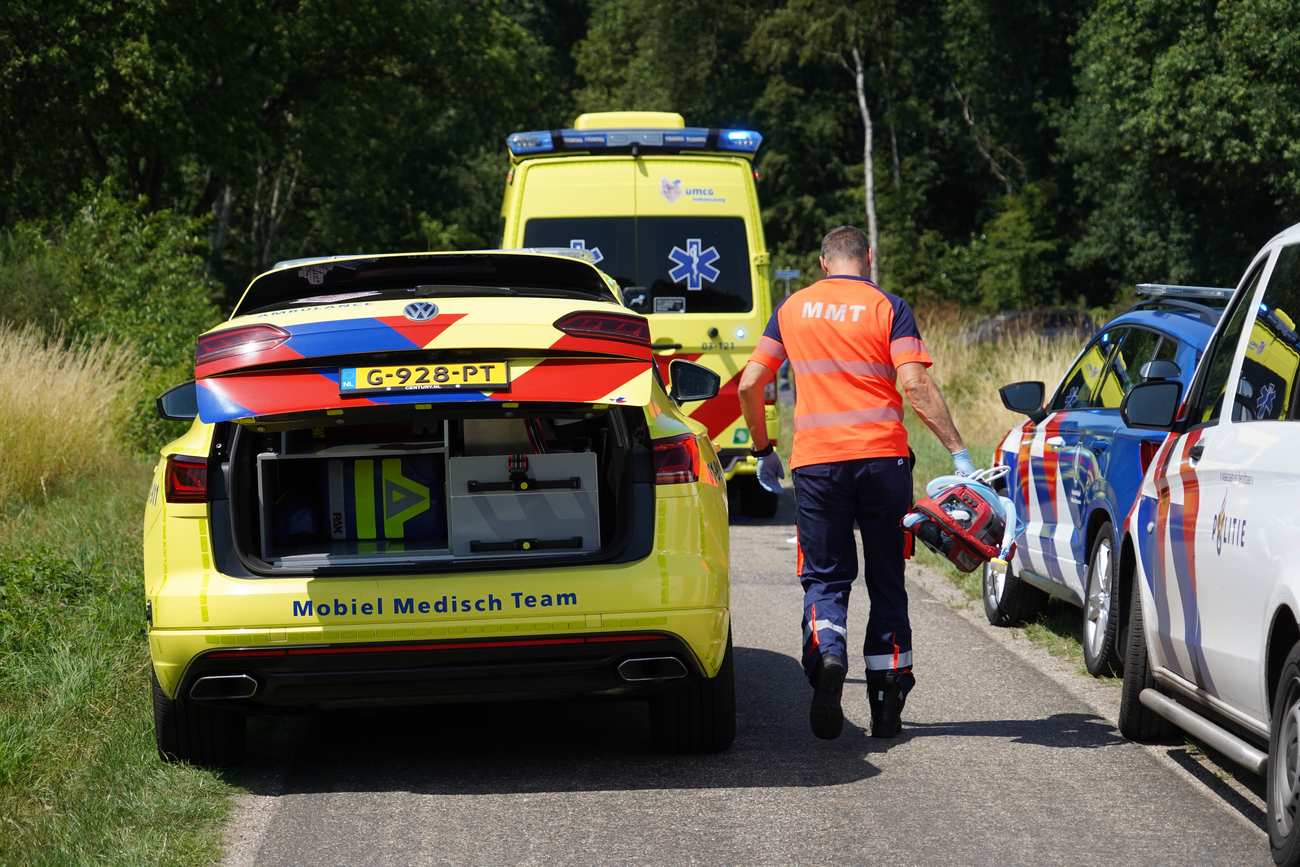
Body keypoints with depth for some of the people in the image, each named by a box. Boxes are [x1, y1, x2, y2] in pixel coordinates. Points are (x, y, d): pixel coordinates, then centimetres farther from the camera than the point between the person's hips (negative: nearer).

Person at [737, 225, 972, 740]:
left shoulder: (793, 308, 10)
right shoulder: (887, 308, 2)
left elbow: (750, 384, 9)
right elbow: (915, 386, -10)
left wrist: (763, 451, 21)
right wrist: (958, 452, -9)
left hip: (817, 461, 1)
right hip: (882, 456, -1)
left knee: (825, 577, 8)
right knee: (886, 580, 11)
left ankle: (827, 653, -23)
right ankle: (887, 707, 11)